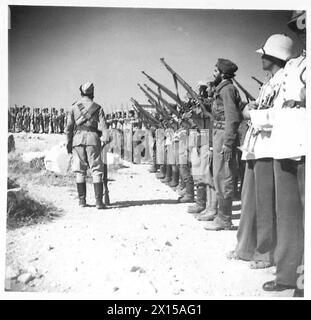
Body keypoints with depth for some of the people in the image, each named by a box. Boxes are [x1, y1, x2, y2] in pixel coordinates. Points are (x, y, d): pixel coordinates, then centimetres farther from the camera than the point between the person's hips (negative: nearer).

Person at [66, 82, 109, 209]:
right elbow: (102, 125, -3)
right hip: (93, 138, -1)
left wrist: (68, 143, 11)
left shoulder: (74, 107, 10)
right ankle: (99, 201, -6)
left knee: (80, 171, 8)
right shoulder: (97, 107, 9)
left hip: (78, 138, 1)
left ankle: (82, 200, 10)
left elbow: (69, 127, 7)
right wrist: (106, 137, -11)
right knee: (96, 170, 0)